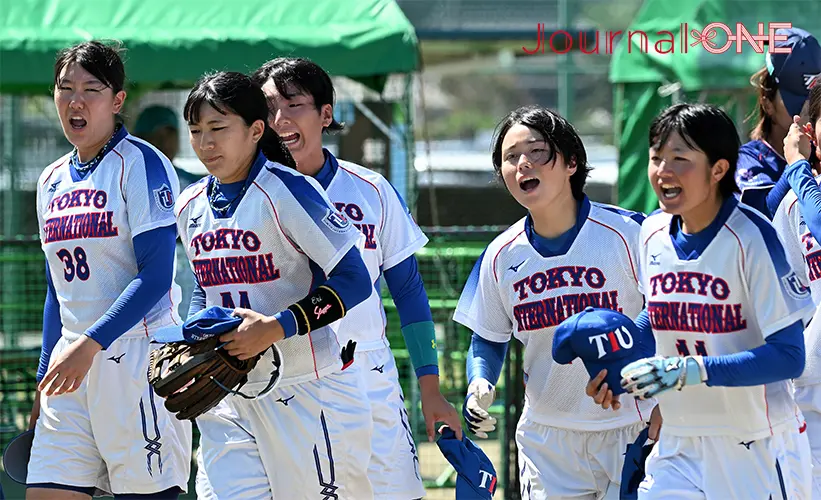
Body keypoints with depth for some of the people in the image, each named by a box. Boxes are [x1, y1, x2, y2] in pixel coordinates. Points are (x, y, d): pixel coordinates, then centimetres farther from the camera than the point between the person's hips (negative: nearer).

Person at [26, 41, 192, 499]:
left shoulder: (141, 164, -6)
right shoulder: (52, 181, 16)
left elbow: (155, 276, -14)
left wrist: (90, 344, -21)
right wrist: (45, 377, 19)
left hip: (138, 356, -7)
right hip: (72, 362, 7)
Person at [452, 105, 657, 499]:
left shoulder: (627, 233, -11)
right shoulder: (502, 256, 2)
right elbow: (488, 338, 14)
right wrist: (479, 386, -7)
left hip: (630, 434, -3)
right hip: (547, 439, 3)